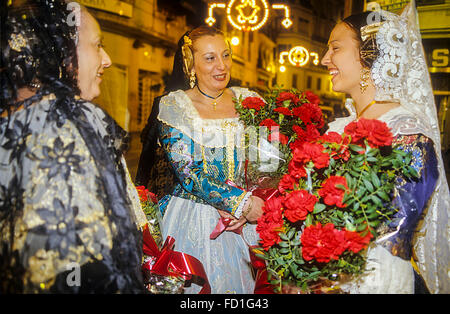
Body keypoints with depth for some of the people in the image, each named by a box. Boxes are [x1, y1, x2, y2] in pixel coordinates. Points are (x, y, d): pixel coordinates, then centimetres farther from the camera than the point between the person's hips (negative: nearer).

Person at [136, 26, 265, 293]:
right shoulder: (172, 106, -6)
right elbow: (187, 172, -14)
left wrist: (249, 206, -15)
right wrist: (242, 203, -22)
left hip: (243, 225, 3)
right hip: (191, 221, -3)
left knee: (239, 282, 14)